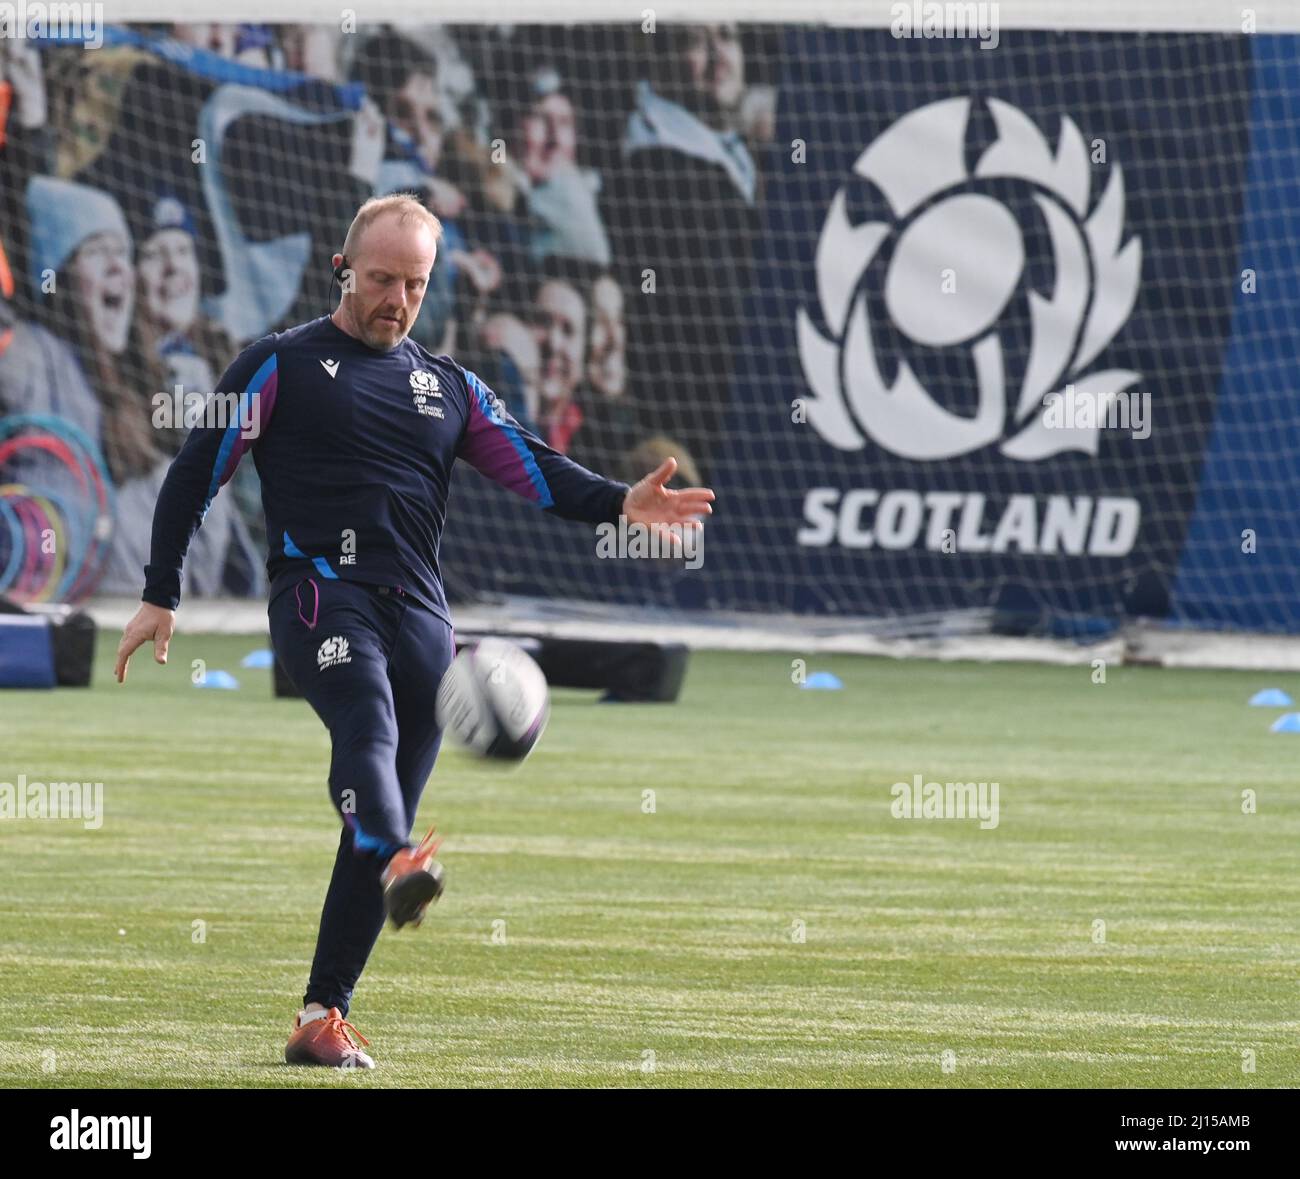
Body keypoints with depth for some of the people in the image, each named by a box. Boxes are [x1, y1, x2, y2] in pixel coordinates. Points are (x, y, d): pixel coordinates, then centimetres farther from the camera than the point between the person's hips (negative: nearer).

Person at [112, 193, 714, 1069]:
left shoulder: (449, 387, 21)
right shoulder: (282, 366, 9)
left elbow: (533, 468, 10)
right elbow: (196, 473, 8)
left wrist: (620, 503, -9)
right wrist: (162, 599, 2)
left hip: (420, 611, 5)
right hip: (320, 593, -5)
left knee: (393, 804, -1)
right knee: (368, 723, -34)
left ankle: (322, 1020, 3)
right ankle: (398, 865, -64)